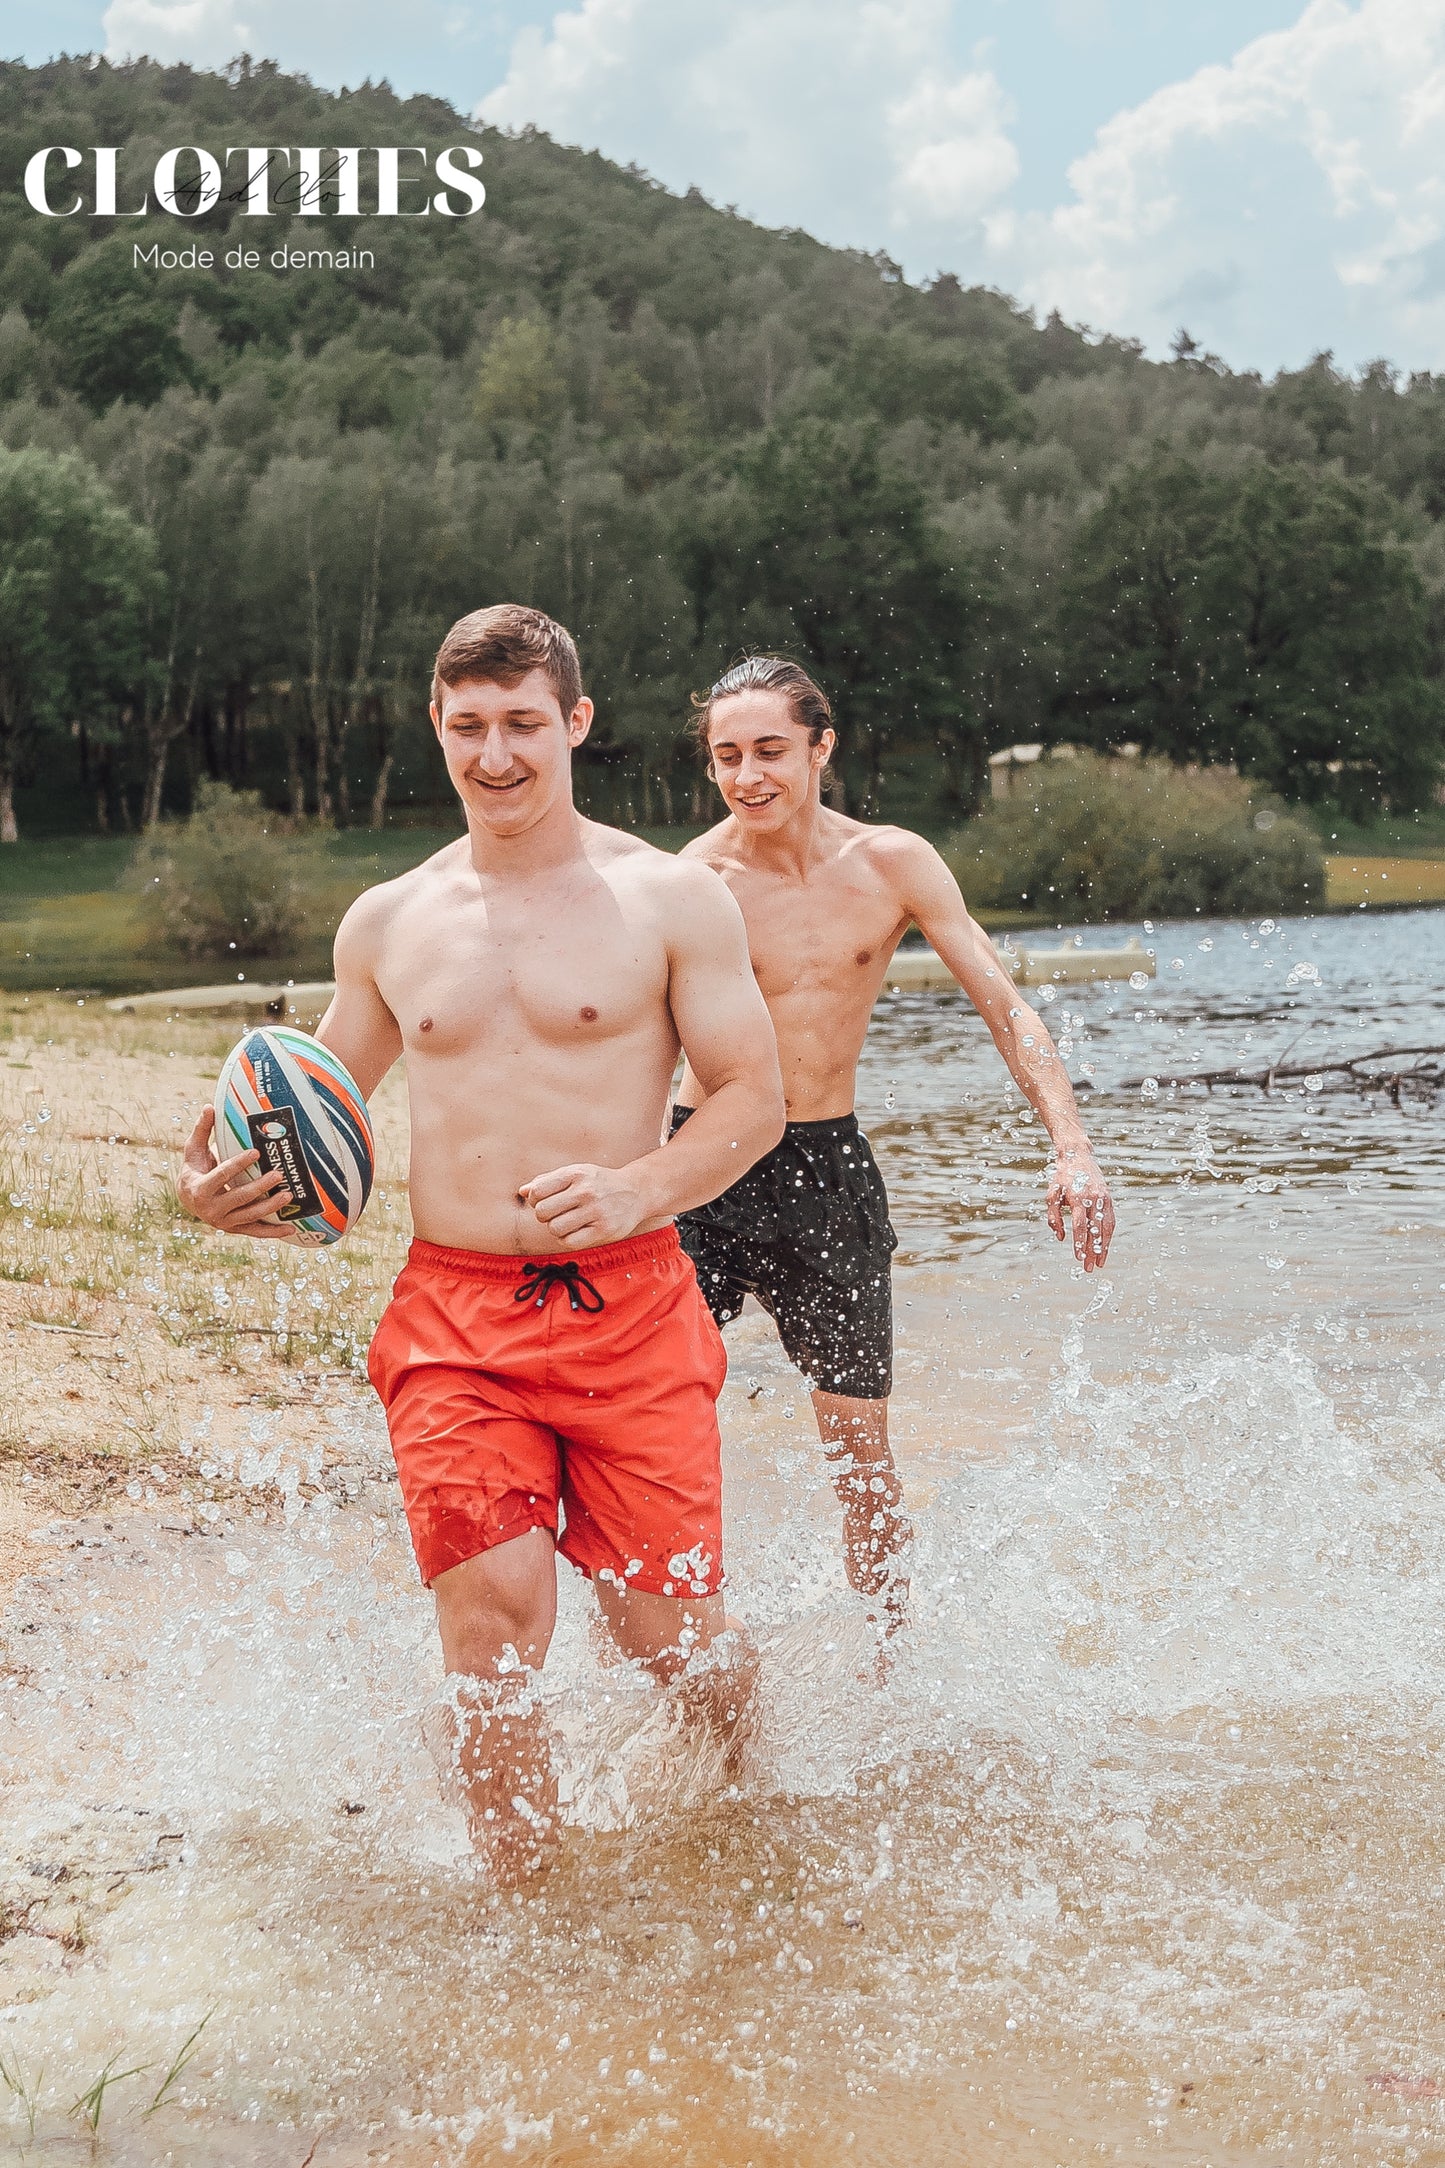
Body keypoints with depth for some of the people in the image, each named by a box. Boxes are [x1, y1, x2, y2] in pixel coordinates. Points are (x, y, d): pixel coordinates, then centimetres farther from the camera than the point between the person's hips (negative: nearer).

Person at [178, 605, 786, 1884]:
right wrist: (226, 1185, 1)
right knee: (493, 1619, -11)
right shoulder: (386, 924, 12)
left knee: (665, 1630, 0)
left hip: (627, 1303, -2)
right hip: (451, 1312, 2)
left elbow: (755, 1097, -1)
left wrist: (638, 1189, -19)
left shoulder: (672, 899, 1)